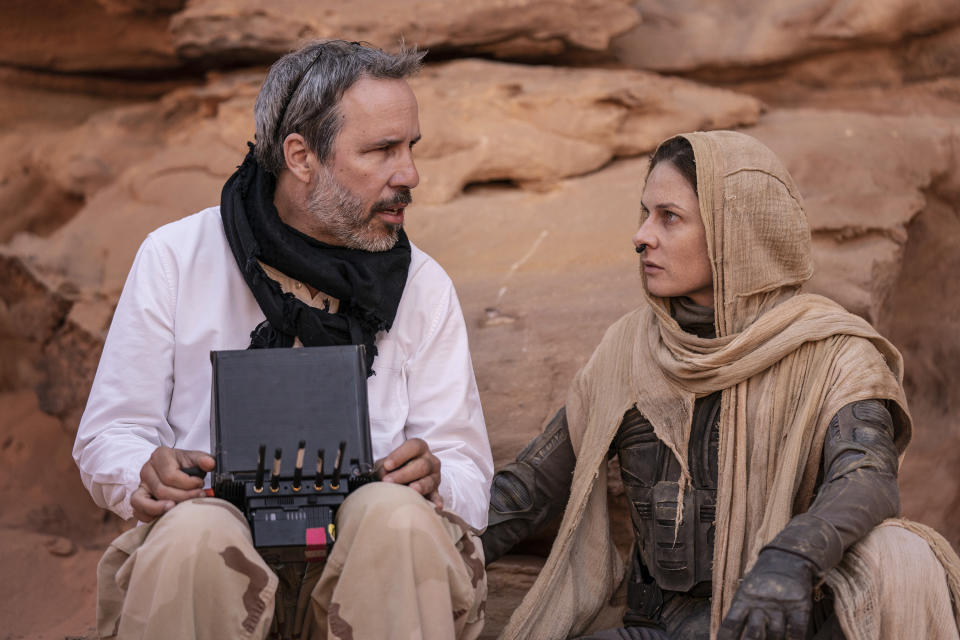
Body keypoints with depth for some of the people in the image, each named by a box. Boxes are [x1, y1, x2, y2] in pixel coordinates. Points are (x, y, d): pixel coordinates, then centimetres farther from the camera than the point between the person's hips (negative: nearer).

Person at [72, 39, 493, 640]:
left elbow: (470, 481, 7)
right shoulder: (176, 258, 7)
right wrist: (149, 474, -17)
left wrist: (431, 479, -18)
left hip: (370, 565, 1)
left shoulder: (424, 286, 10)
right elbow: (107, 438, 8)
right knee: (195, 533, -35)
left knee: (400, 516, -33)